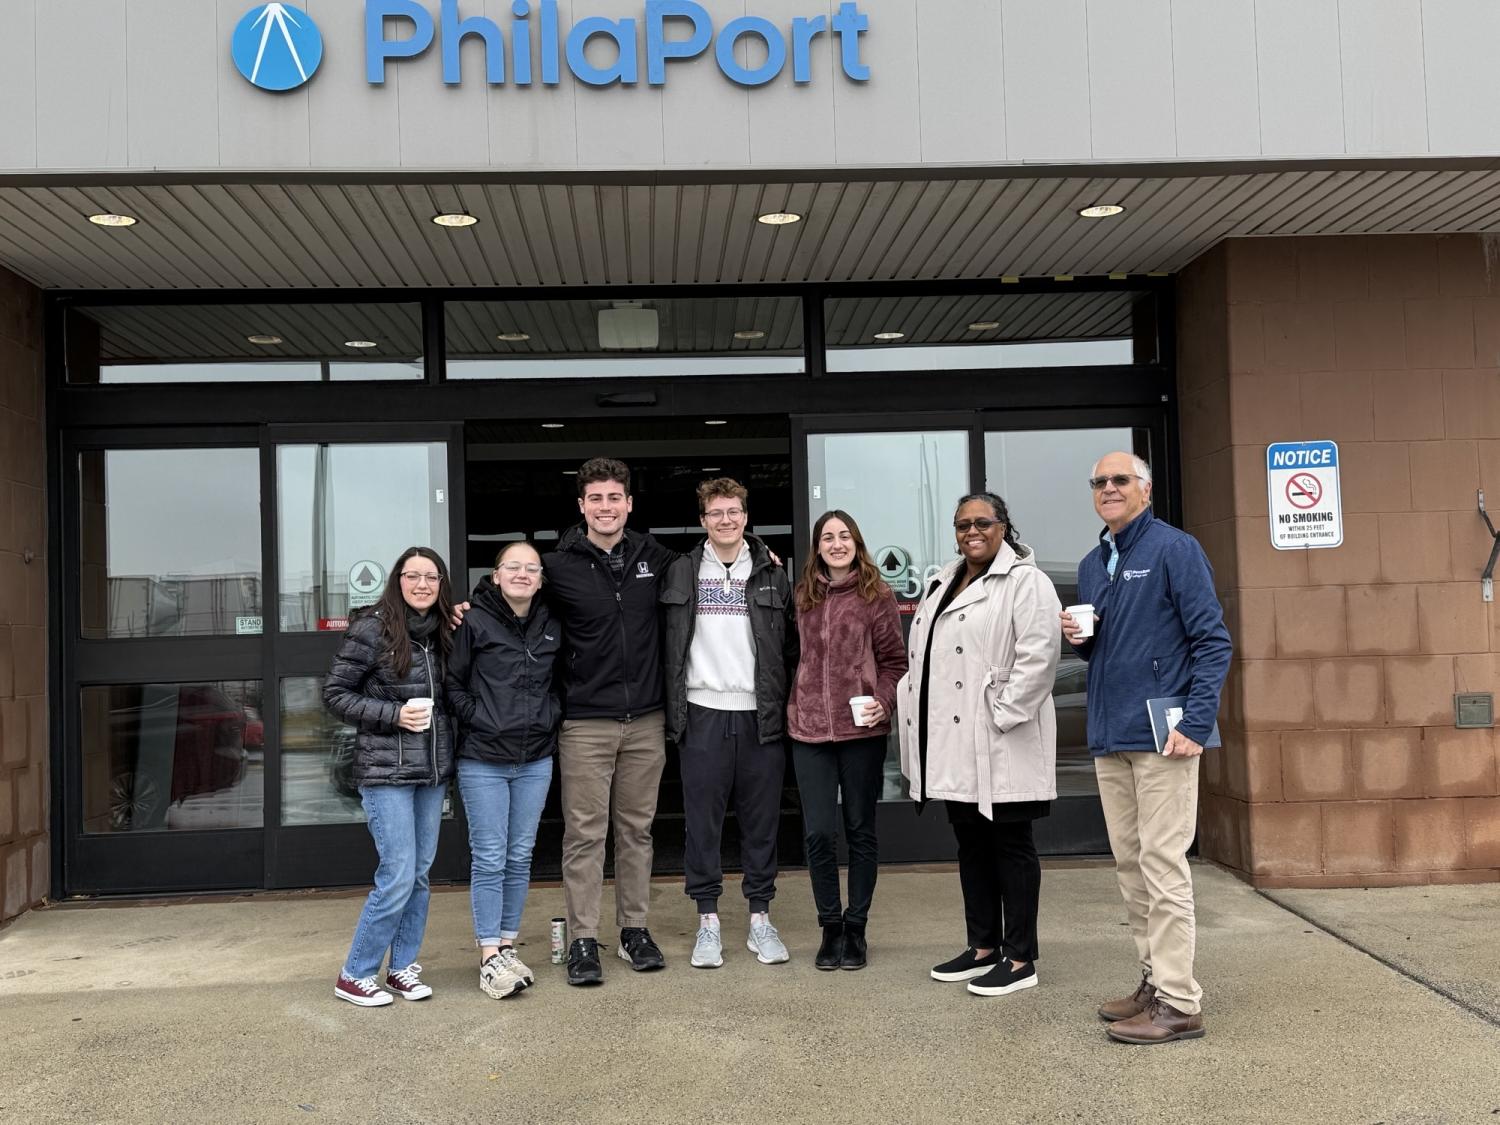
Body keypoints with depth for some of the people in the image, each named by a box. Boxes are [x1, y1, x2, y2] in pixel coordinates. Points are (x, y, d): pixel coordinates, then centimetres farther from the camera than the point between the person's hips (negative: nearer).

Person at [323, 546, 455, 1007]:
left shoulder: (443, 633, 7)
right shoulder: (372, 629, -10)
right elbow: (335, 694, -7)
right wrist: (395, 714, -16)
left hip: (433, 770, 6)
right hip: (386, 770, -6)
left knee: (420, 874, 11)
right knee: (398, 877, -7)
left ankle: (403, 968, 24)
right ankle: (354, 976, 9)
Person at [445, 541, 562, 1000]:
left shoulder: (551, 627, 7)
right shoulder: (474, 622, -7)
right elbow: (452, 685, -4)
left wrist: (552, 715, 5)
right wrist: (479, 719, -12)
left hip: (536, 759, 5)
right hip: (483, 760, -5)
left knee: (520, 856, 10)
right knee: (489, 858, -2)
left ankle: (507, 945, 21)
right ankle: (489, 957, 5)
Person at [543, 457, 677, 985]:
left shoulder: (654, 557, 6)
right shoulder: (558, 566, -3)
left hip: (646, 721, 3)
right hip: (585, 722, -3)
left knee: (637, 828, 11)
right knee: (584, 832, 0)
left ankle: (634, 930, 23)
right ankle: (582, 939, 10)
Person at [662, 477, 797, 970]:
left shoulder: (772, 575, 7)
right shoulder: (681, 573, 6)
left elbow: (790, 644, 8)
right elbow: (667, 644, 7)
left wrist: (785, 705, 2)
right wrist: (674, 709, 0)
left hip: (760, 715, 1)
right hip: (702, 713, 0)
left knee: (761, 819, 6)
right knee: (702, 820, 4)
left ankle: (760, 917, 17)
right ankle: (708, 920, 14)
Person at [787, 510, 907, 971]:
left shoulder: (877, 595, 0)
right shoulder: (802, 596, 9)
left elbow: (894, 660, 0)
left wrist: (883, 702, -11)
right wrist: (792, 706, 2)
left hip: (862, 728, -2)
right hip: (810, 728, 2)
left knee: (861, 829, 7)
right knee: (817, 832, -1)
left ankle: (856, 928, 20)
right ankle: (830, 927, 15)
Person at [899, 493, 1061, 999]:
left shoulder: (1025, 581, -7)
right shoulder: (942, 585, 18)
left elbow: (1038, 655, -17)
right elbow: (924, 654, 23)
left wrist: (1003, 715, -18)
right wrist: (912, 705, 11)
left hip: (1001, 744, -8)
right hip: (954, 746, 8)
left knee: (1010, 845, 0)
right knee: (971, 844, 14)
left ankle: (1020, 959, 8)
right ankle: (983, 947, 25)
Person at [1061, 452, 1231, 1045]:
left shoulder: (1174, 548, -6)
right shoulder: (1092, 564, 16)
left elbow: (1213, 639, -10)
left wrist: (1197, 724, -18)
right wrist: (1078, 638, 1)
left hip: (1162, 734, -7)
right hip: (1109, 737, 8)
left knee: (1162, 866, -6)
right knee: (1130, 867, 12)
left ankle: (1178, 1002, 0)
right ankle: (1154, 980, 23)